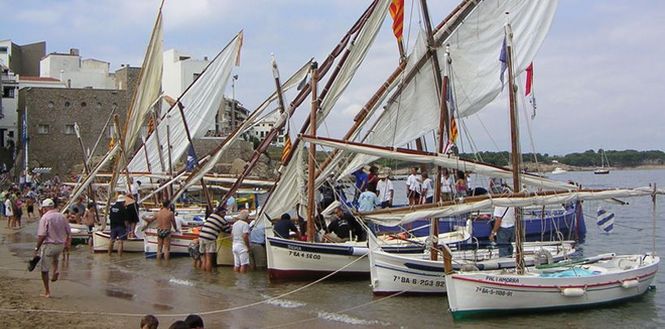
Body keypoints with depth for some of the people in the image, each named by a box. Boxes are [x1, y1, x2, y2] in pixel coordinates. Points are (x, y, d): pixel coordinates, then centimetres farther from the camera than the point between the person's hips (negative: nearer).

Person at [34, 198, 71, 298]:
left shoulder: (45, 218, -14)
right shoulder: (62, 217, 3)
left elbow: (42, 235, -18)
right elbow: (69, 232, 9)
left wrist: (37, 248, -11)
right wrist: (67, 242, 27)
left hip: (48, 245, -5)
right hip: (60, 245, 5)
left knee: (44, 269, 7)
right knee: (55, 258, 38)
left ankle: (47, 291, 10)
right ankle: (55, 271, 12)